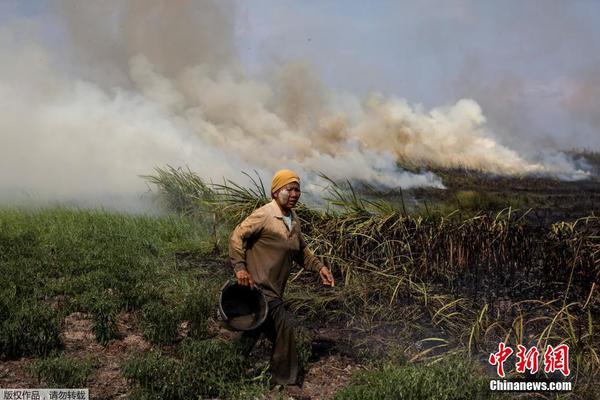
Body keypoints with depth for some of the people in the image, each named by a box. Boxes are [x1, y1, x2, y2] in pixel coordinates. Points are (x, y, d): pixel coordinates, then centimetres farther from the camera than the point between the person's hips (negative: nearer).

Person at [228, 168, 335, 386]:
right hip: (259, 286, -9)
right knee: (284, 325, -10)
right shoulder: (264, 215, -15)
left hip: (274, 289, 9)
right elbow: (236, 237, -15)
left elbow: (301, 251, 20)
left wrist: (319, 267, 6)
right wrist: (240, 268, -23)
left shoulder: (294, 221, 11)